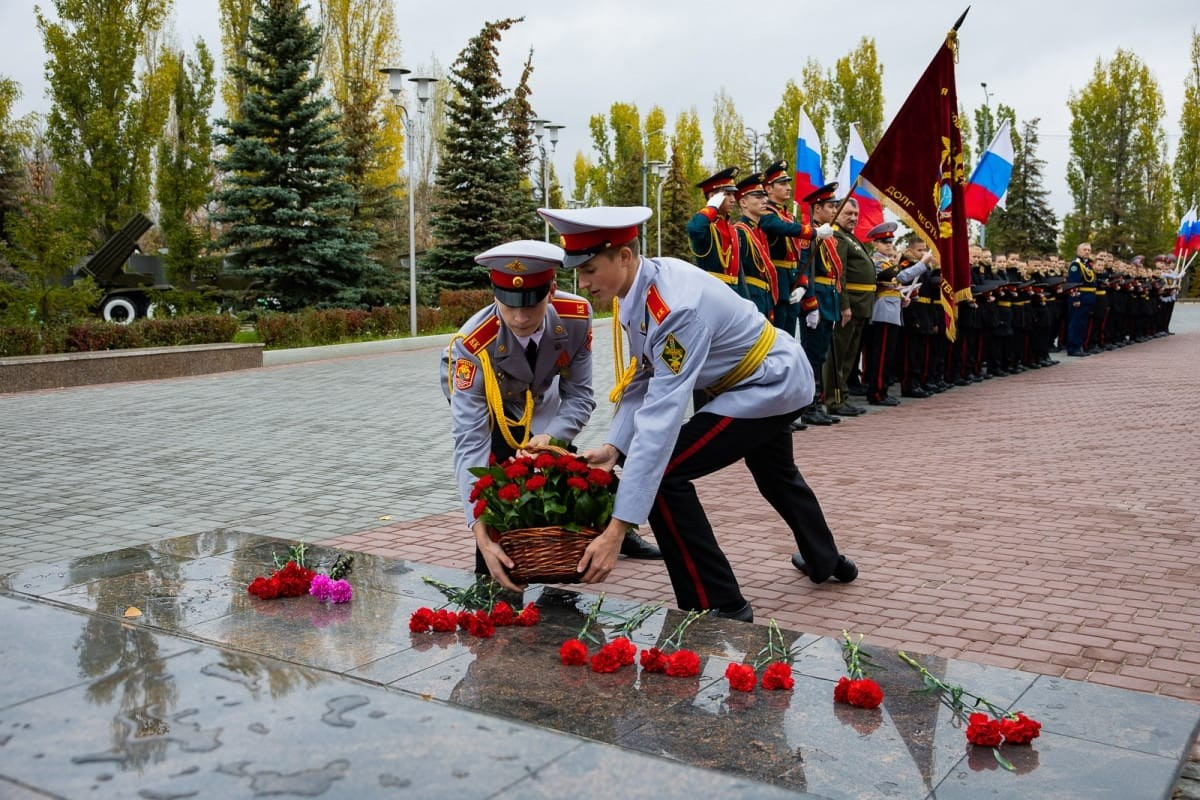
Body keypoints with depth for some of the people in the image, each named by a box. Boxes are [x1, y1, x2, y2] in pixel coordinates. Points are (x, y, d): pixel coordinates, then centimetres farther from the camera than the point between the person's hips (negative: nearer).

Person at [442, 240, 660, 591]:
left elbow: (579, 394, -20)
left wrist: (552, 437, -40)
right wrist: (480, 533, -54)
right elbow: (469, 443, -46)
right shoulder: (473, 346, -44)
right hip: (477, 391, -3)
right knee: (497, 462, -24)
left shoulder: (576, 316, -35)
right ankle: (491, 574, -7)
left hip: (540, 397, 3)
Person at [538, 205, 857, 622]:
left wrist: (617, 531, -44)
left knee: (663, 475, -18)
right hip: (773, 378, 10)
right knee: (777, 476, 32)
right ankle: (825, 561, 59)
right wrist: (614, 445, -16)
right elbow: (642, 377, -2)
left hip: (772, 384, -10)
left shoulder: (674, 309, -37)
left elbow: (662, 418, -42)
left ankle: (720, 608, -6)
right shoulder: (642, 283, -10)